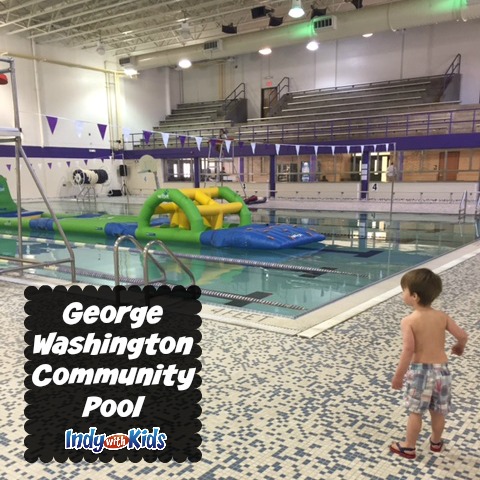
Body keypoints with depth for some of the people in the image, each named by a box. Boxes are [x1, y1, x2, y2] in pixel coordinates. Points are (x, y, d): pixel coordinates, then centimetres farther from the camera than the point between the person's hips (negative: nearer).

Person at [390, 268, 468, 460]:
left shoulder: (409, 321, -17)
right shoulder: (442, 316, -2)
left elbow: (408, 349, -22)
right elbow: (463, 335, 0)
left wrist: (398, 375, -14)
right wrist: (459, 347, 24)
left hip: (419, 370, -5)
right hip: (441, 369, 5)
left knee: (415, 411, 9)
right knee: (439, 411, 21)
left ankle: (409, 447, 21)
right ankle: (436, 441, 41)